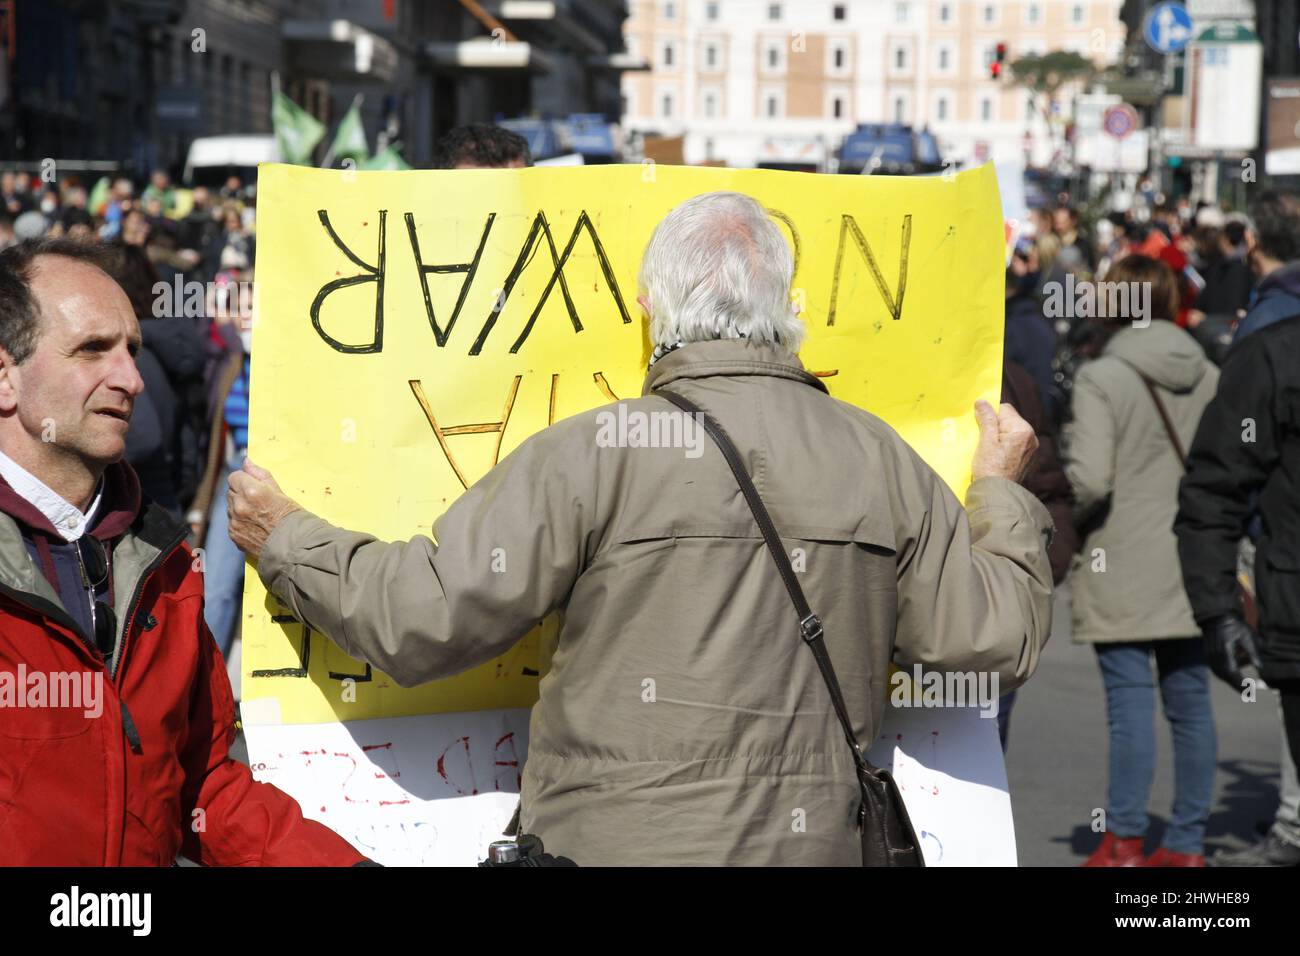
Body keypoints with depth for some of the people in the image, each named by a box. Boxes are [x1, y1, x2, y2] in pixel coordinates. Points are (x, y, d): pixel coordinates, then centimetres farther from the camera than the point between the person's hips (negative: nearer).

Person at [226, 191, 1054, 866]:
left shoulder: (597, 453, -12)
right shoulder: (882, 458, 1)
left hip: (615, 842, -4)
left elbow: (423, 621, -11)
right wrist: (1001, 492, 25)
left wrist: (288, 540, 6)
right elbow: (998, 637, 7)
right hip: (813, 844, 4)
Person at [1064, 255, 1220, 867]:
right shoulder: (1209, 376, 5)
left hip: (1123, 570, -5)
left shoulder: (1100, 379, -10)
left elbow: (1090, 479, -18)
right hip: (1193, 567, 5)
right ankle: (1187, 843, 16)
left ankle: (1124, 841, 4)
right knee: (1190, 703, 9)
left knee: (1130, 703, -1)